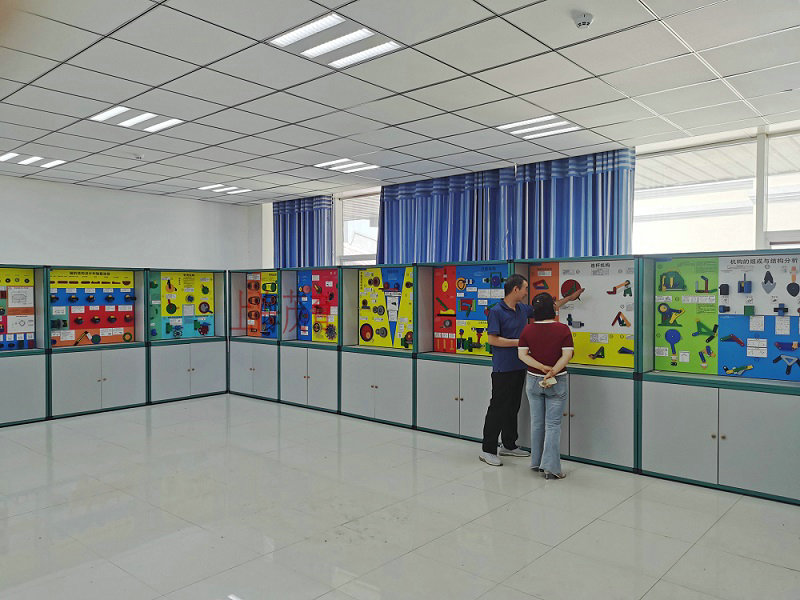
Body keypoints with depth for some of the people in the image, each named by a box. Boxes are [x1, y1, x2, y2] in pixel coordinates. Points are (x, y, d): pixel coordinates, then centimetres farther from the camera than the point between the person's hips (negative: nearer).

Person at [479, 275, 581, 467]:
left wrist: (570, 298, 30)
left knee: (513, 408, 15)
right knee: (497, 409, -4)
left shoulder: (523, 309, 10)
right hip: (502, 369, -8)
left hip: (519, 368, 8)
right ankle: (487, 450, 4)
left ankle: (509, 445, 27)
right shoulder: (496, 311, -12)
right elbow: (492, 339, -17)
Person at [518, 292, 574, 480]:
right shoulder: (562, 329, -9)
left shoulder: (527, 330, -1)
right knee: (553, 424, 1)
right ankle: (551, 467, -1)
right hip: (557, 382, -3)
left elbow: (522, 354, -5)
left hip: (533, 380, 3)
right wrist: (552, 372, -18)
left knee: (537, 422, 14)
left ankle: (537, 462, 23)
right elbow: (567, 355, -15)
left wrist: (542, 367, -11)